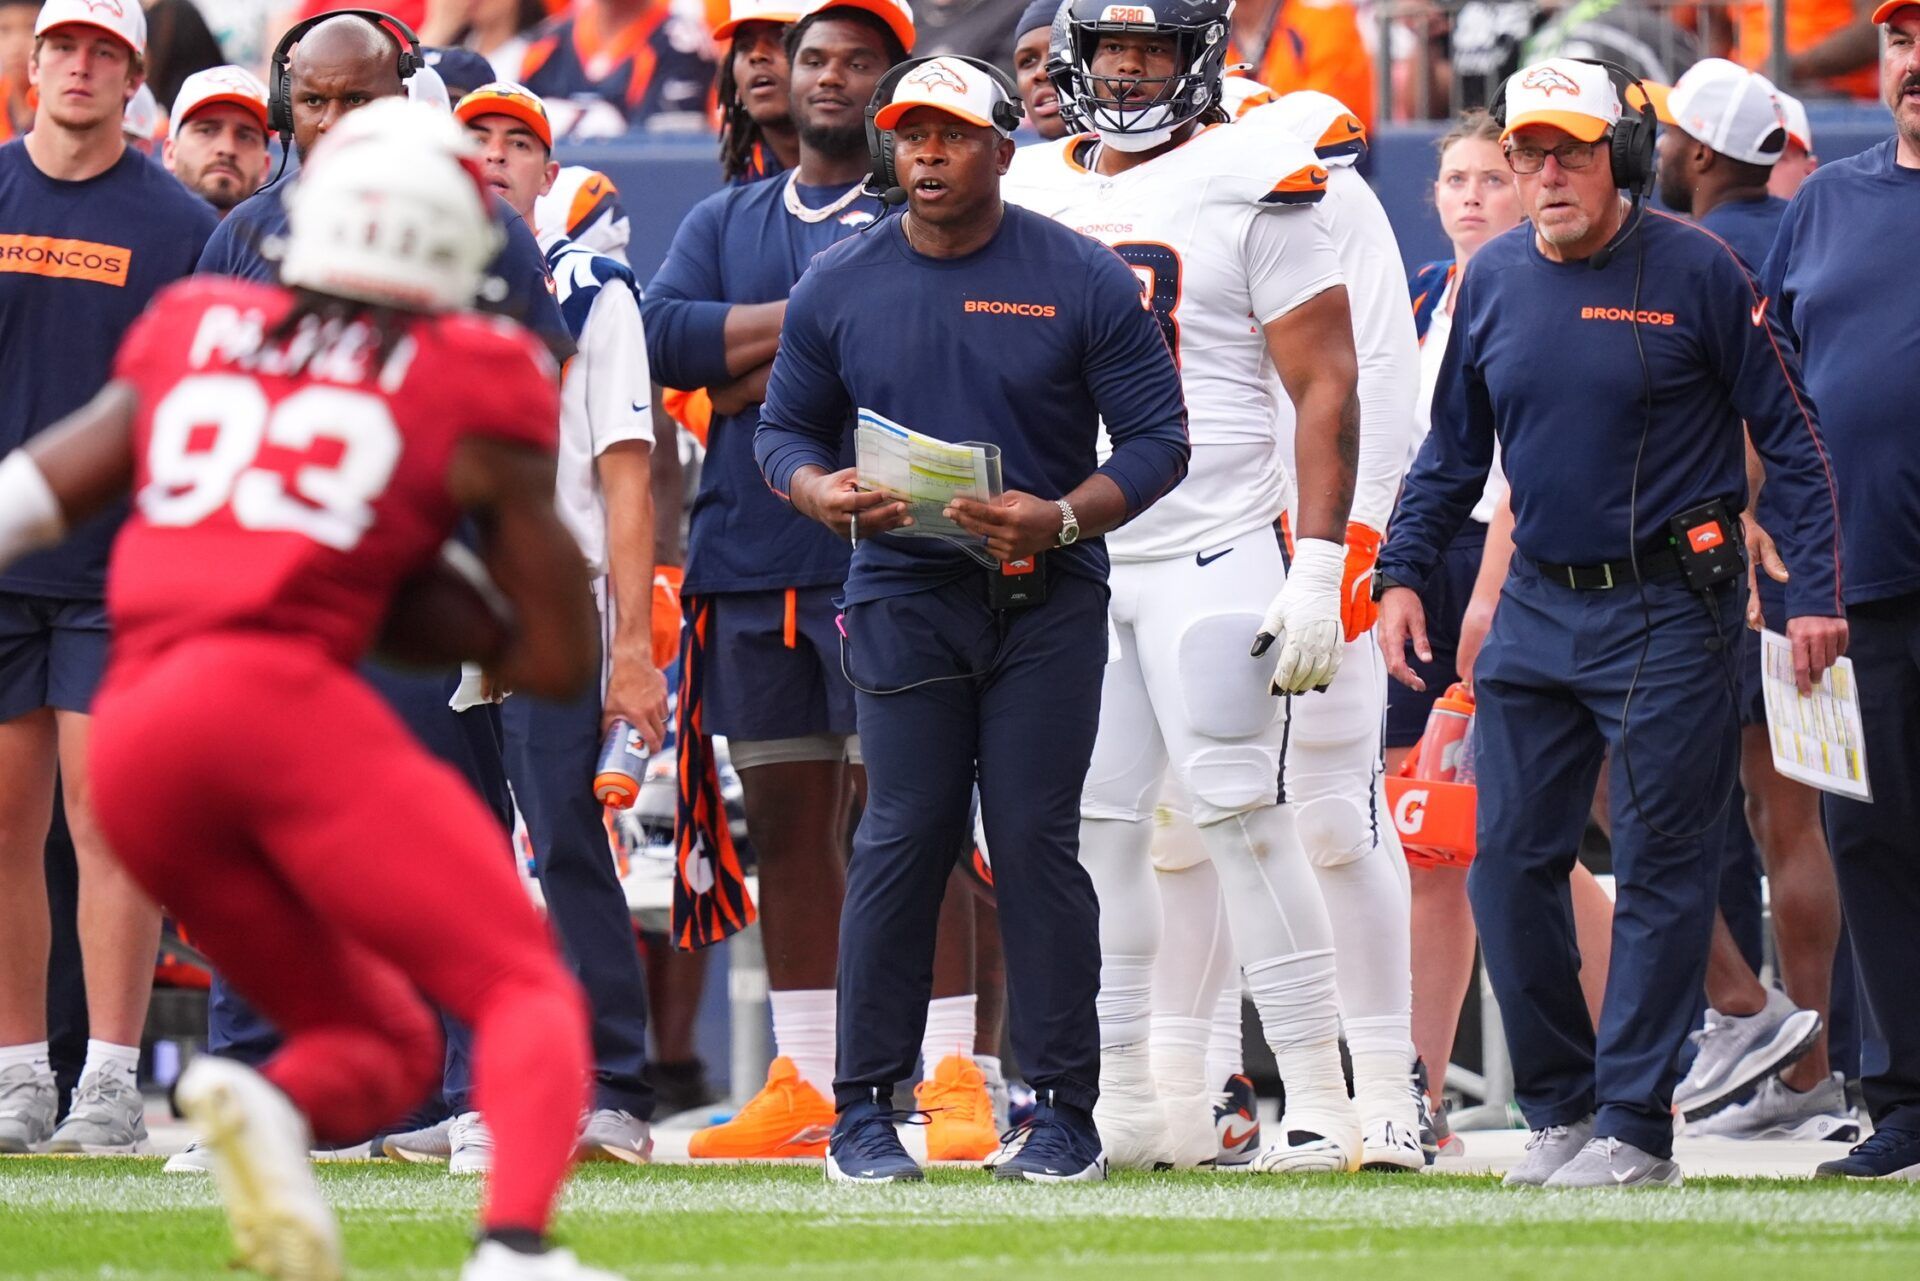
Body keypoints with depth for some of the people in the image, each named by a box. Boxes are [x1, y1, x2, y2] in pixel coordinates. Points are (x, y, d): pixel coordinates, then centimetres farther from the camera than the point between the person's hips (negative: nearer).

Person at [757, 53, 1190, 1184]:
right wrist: (819, 491, -8)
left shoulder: (1085, 282, -2)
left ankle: (1065, 1111, 1)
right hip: (903, 596, 1)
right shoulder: (838, 286, 6)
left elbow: (1158, 439, -1)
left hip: (1048, 598, -1)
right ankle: (864, 1110, 0)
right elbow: (787, 428, 15)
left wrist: (1060, 518, -17)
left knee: (1036, 841, -4)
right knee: (903, 838, -6)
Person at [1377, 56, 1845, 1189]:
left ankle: (1636, 1125, 0)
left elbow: (1792, 434, -5)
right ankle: (1560, 1108, 13)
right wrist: (1403, 571, 10)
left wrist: (1816, 591, -11)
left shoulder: (1695, 271, -7)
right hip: (1538, 608, 5)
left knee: (1662, 867, -3)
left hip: (1669, 615, -5)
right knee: (1510, 859, 2)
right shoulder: (1493, 281, 7)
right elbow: (1454, 450, 19)